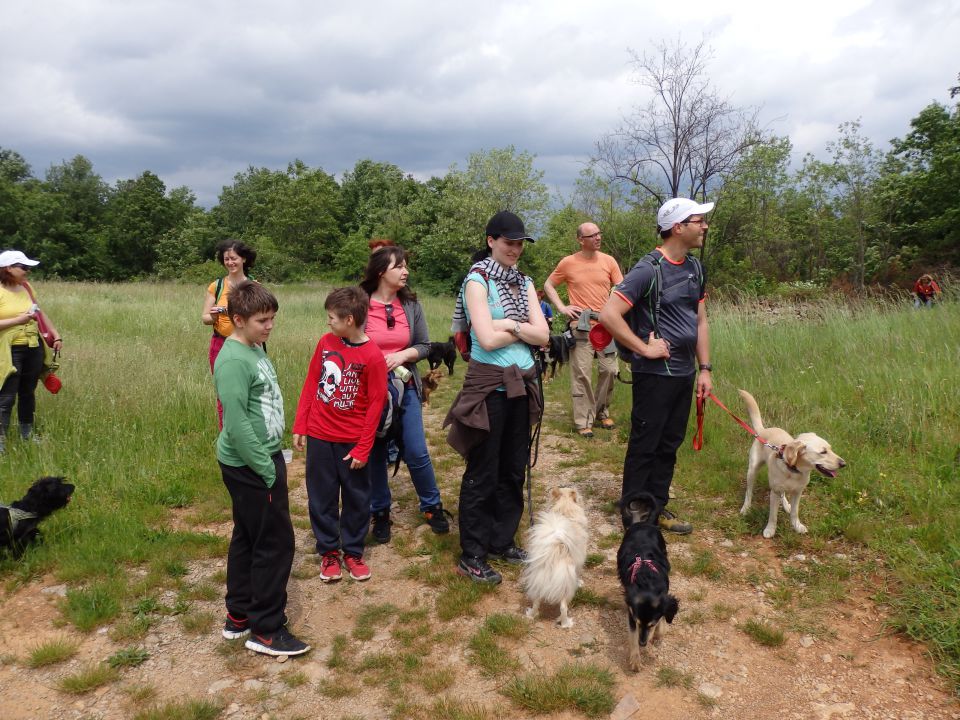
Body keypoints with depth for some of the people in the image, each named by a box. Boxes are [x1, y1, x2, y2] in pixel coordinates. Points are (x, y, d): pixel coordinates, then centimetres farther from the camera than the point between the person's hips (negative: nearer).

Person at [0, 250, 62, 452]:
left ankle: (27, 435, 26)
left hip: (34, 347, 6)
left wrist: (56, 334, 15)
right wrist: (18, 320, -20)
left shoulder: (26, 287, 9)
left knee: (28, 393, 14)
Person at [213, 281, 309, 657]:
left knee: (247, 538, 18)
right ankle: (266, 630, 14)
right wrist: (267, 470, -19)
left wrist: (273, 458, 12)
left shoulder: (256, 348, 8)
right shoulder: (234, 360, -21)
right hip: (250, 466, -10)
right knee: (275, 542, 0)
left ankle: (239, 616, 33)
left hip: (261, 458, 10)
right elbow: (236, 424, -24)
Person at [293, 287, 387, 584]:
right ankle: (328, 551, 27)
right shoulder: (325, 342, -3)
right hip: (319, 437, 3)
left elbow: (375, 405, -12)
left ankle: (353, 552, 28)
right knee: (322, 498, 12)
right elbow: (310, 384, 5)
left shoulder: (373, 357, -15)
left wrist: (363, 448, -11)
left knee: (357, 499, 10)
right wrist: (300, 426, 4)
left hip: (352, 442, -3)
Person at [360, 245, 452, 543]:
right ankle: (380, 513, 28)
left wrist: (402, 355, -14)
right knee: (376, 454, 10)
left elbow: (424, 346, 3)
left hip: (405, 387, 2)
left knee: (417, 452, 4)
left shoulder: (411, 304, -1)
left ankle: (432, 507, 25)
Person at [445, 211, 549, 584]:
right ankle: (471, 555, 15)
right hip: (489, 386, -7)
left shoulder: (524, 282, 10)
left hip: (522, 385, 7)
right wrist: (523, 329, -7)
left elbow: (543, 335, 0)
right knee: (482, 473, 2)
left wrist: (509, 325, -13)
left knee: (513, 469, 15)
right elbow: (488, 339, -19)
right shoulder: (478, 280, -9)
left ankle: (502, 541, 31)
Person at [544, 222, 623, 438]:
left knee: (610, 370, 6)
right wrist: (562, 307, -2)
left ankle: (601, 412, 26)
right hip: (581, 325, -3)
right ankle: (583, 421, 4)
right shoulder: (568, 263, 0)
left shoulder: (608, 261, 5)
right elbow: (548, 285, 9)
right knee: (581, 373, -3)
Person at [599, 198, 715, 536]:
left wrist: (705, 368, 11)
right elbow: (608, 314, -23)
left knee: (669, 445, 15)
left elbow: (700, 320, 15)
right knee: (644, 445, 4)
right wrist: (644, 349, -18)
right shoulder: (649, 269, -16)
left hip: (684, 373, 8)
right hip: (655, 374, -8)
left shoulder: (695, 268, 10)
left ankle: (658, 507, 29)